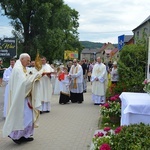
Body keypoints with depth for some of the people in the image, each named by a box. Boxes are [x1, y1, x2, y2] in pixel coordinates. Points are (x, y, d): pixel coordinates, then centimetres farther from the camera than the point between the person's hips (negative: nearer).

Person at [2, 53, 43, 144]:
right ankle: (15, 135, 13)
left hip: (25, 97, 10)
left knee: (28, 116, 12)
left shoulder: (23, 69, 14)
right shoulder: (18, 69, -16)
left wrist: (36, 77, 3)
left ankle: (25, 135, 20)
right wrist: (36, 76, -22)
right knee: (21, 116, -2)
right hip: (20, 98, -10)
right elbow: (24, 81, -27)